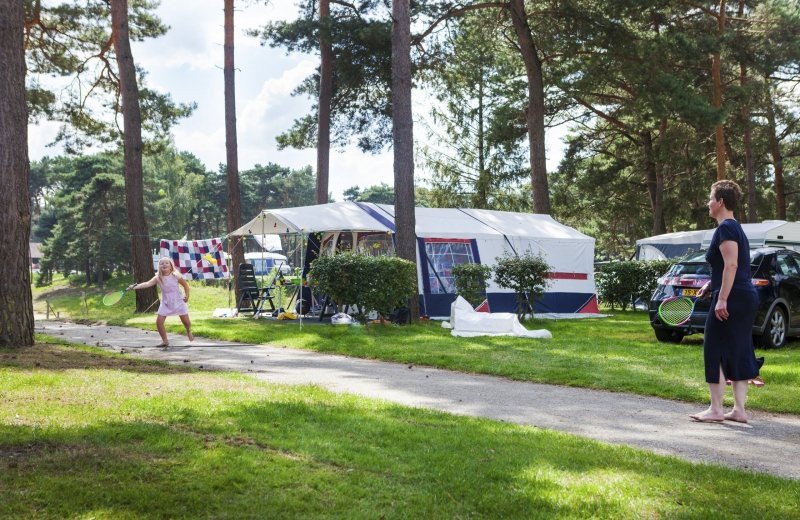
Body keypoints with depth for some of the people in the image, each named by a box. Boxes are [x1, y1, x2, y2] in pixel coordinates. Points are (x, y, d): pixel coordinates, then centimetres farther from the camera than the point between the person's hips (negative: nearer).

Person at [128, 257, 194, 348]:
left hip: (178, 302, -1)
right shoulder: (158, 278, -13)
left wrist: (187, 295, -1)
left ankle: (189, 332, 42)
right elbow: (147, 284, -28)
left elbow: (185, 285, 2)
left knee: (186, 321, 7)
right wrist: (135, 287, -42)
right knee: (159, 322, -8)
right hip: (165, 303, 2)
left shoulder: (176, 276, -14)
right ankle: (165, 341, 8)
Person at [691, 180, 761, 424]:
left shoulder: (726, 228, -13)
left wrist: (722, 299, -24)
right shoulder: (735, 228, 18)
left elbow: (731, 265, -22)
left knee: (715, 351, -3)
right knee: (738, 353, 10)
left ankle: (716, 410, 0)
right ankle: (739, 410, 12)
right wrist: (711, 284, 23)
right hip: (746, 298, 10)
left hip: (732, 300, -10)